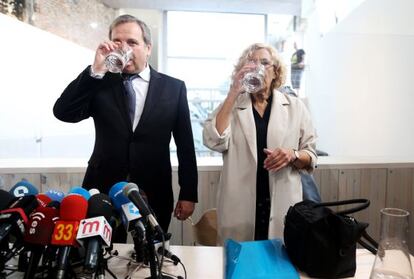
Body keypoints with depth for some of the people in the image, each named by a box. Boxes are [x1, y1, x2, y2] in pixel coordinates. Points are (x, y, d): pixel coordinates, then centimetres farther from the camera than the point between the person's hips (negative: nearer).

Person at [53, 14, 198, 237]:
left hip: (154, 196, 0)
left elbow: (185, 145, 2)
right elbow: (63, 113, -11)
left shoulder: (173, 87, 1)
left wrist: (188, 194, 0)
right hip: (103, 192, 1)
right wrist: (95, 70, -18)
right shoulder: (99, 83, 3)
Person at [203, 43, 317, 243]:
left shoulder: (295, 106, 5)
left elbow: (311, 157, 8)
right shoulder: (231, 105, 4)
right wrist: (233, 93, -14)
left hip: (282, 207, 1)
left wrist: (292, 155, -15)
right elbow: (214, 141, -14)